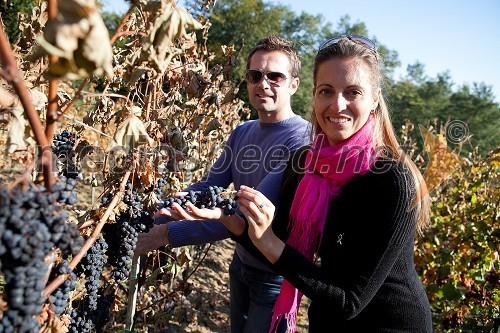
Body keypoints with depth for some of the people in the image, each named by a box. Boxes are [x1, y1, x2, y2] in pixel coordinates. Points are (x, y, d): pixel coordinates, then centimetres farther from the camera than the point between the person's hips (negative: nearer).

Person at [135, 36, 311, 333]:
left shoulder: (302, 139, -25)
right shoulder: (242, 133, 1)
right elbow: (208, 187, -1)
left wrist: (167, 233, -33)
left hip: (276, 278, -6)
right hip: (241, 263, 7)